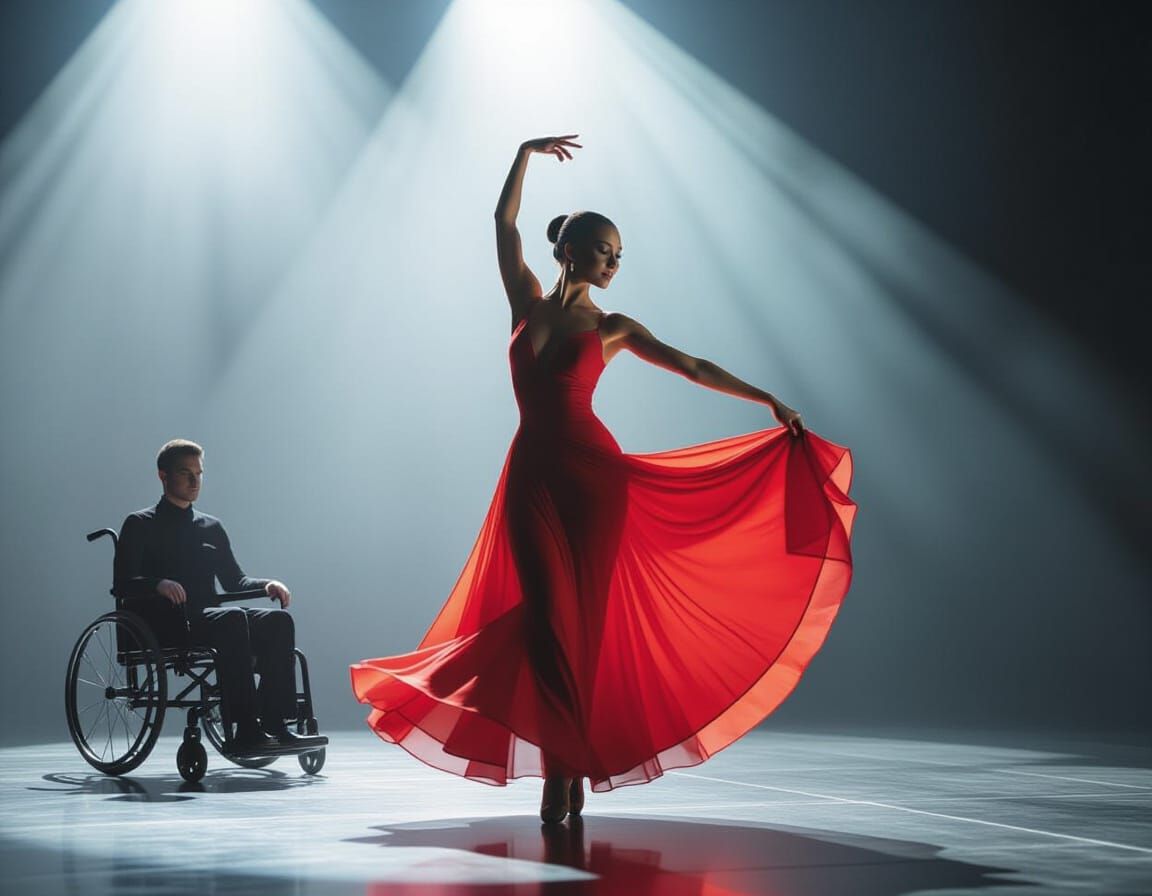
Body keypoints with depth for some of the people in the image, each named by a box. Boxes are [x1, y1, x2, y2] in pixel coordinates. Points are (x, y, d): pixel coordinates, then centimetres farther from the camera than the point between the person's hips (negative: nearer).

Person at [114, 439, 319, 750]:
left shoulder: (212, 527, 24)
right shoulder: (140, 525, 7)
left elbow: (235, 580, 24)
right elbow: (121, 584, -5)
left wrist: (267, 584, 2)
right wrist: (159, 584, -26)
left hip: (209, 621, 6)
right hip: (166, 625, -6)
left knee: (278, 619, -21)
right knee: (233, 618, -35)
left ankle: (274, 722, -29)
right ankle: (246, 729, -39)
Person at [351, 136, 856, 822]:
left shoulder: (612, 327, 7)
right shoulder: (528, 303, 10)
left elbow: (692, 366, 6)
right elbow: (505, 221, 11)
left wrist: (769, 401, 2)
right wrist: (525, 152, 12)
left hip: (590, 474, -1)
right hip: (532, 474, 1)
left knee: (580, 617, -1)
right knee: (545, 615, -3)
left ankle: (570, 768, 4)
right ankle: (562, 767, -1)